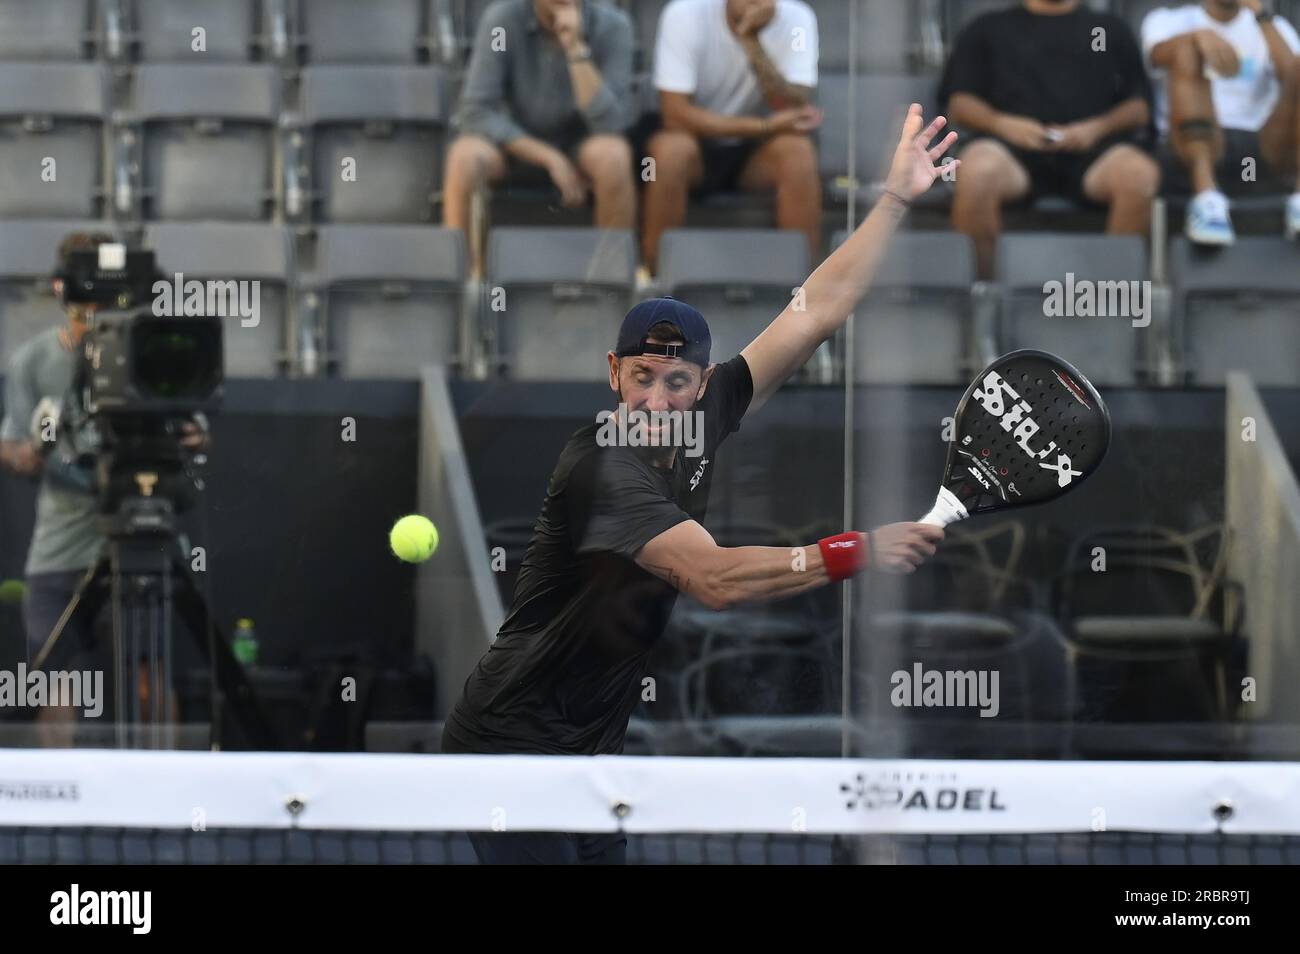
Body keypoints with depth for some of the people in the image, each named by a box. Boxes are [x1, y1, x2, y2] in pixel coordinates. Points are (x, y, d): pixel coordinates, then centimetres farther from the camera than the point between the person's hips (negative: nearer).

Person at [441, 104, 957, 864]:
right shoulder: (603, 467, -23)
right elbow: (713, 579, -33)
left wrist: (896, 200, 5)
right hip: (514, 744, -8)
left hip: (593, 746, 8)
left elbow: (816, 314, 6)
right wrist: (858, 553, -34)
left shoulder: (699, 421, 1)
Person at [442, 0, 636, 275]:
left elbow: (610, 124, -25)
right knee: (464, 156, -33)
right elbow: (476, 113, -19)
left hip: (581, 146, 0)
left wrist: (576, 48, -34)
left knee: (612, 156, -34)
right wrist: (549, 159, -26)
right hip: (515, 140, 0)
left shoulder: (612, 26, -17)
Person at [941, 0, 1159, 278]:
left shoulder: (1111, 28, 27)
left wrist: (1097, 127, -5)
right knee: (978, 173, -37)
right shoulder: (988, 28, 27)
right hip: (1014, 143, 0)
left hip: (1091, 144, 0)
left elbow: (1140, 107, 17)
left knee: (1139, 175, -36)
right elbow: (960, 104, 17)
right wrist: (1002, 123, -5)